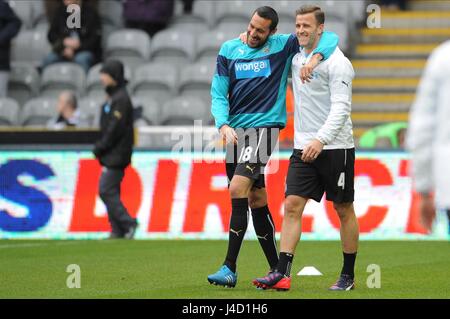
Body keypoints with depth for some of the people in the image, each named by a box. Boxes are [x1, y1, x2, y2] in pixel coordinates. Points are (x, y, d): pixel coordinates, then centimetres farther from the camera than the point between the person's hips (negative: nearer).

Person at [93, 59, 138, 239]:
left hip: (116, 155, -10)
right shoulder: (113, 97, 17)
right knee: (110, 192, 9)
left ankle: (127, 223, -9)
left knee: (106, 191, -12)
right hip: (111, 155, 10)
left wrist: (100, 148, -13)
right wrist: (100, 148, 11)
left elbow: (115, 129, -20)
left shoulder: (121, 99, -14)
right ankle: (118, 230, 10)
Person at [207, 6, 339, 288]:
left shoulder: (283, 46, 1)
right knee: (256, 199, 8)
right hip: (235, 132, 5)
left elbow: (329, 38, 3)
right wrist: (224, 125, -9)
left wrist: (316, 56, -17)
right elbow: (218, 92, 7)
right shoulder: (229, 49, 9)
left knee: (238, 188, -20)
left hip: (264, 127, -5)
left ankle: (230, 269, -20)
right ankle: (276, 269, 17)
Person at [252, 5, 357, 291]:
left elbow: (341, 108, -19)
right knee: (292, 206, -6)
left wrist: (321, 139, -30)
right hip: (304, 148, 6)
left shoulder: (337, 62, -11)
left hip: (335, 148, -6)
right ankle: (282, 273, -13)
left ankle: (349, 276, 14)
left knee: (344, 210, 4)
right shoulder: (296, 59, 10)